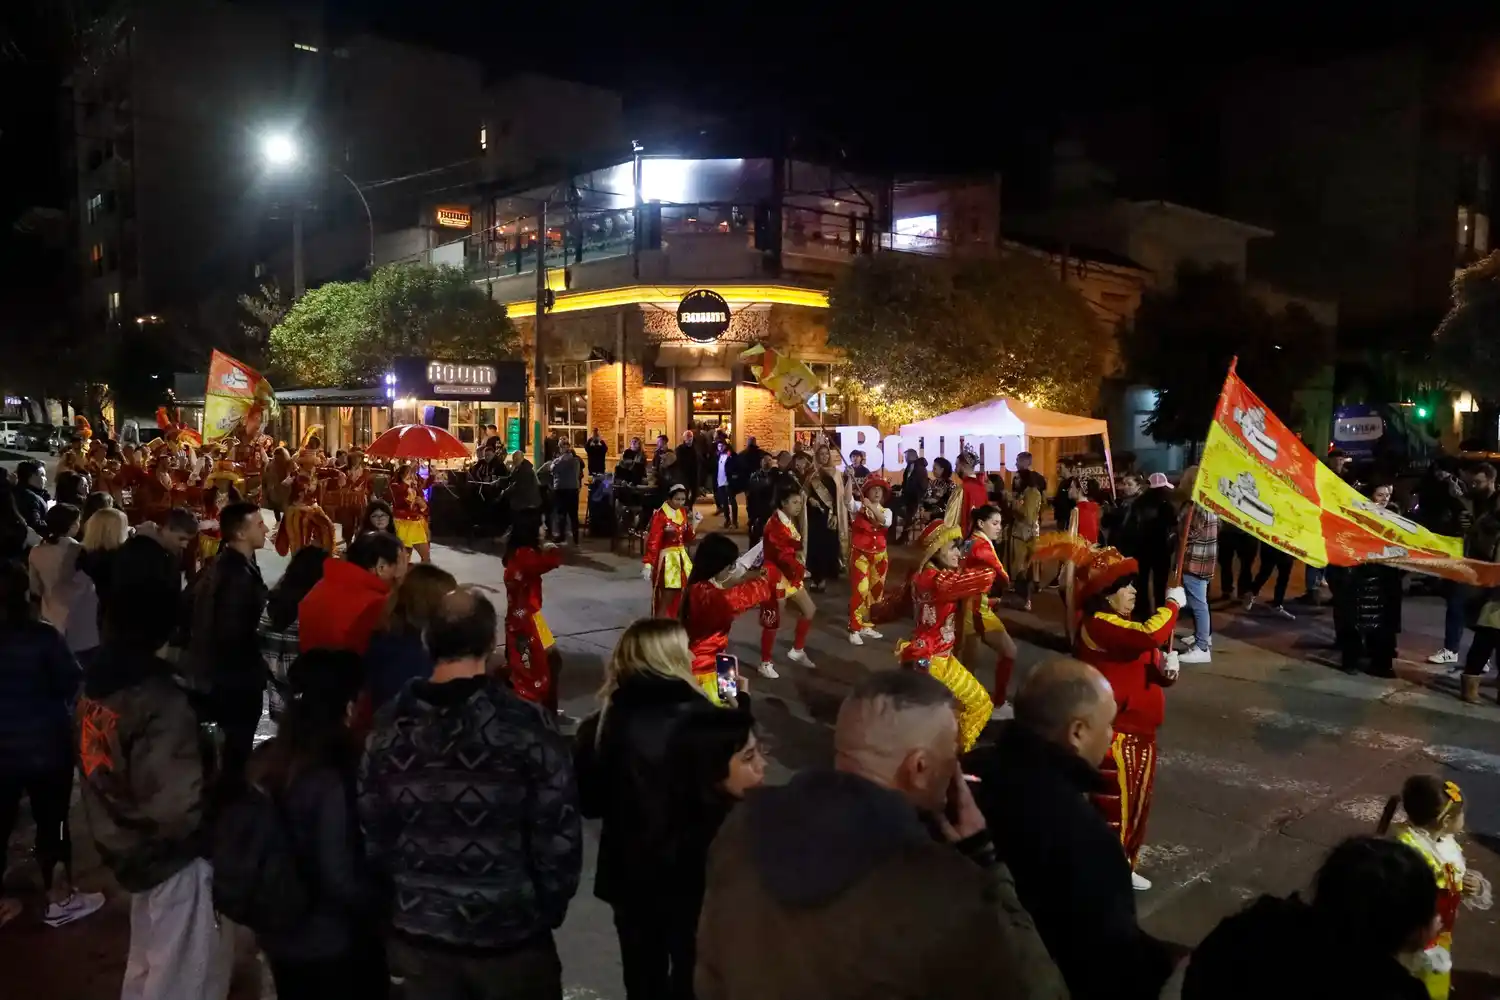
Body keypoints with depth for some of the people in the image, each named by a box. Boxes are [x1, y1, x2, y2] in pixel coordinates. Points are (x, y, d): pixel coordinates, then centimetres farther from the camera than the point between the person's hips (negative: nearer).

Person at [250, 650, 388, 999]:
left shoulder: (263, 762, -5)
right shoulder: (331, 782, -27)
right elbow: (343, 882, -25)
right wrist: (387, 900, -8)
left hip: (279, 937, 7)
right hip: (334, 945, -7)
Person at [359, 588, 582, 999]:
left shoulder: (389, 728, -5)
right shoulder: (525, 726, -18)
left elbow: (372, 833, 1)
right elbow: (558, 834, -14)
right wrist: (550, 909, 2)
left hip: (419, 933, 4)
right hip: (511, 934, -3)